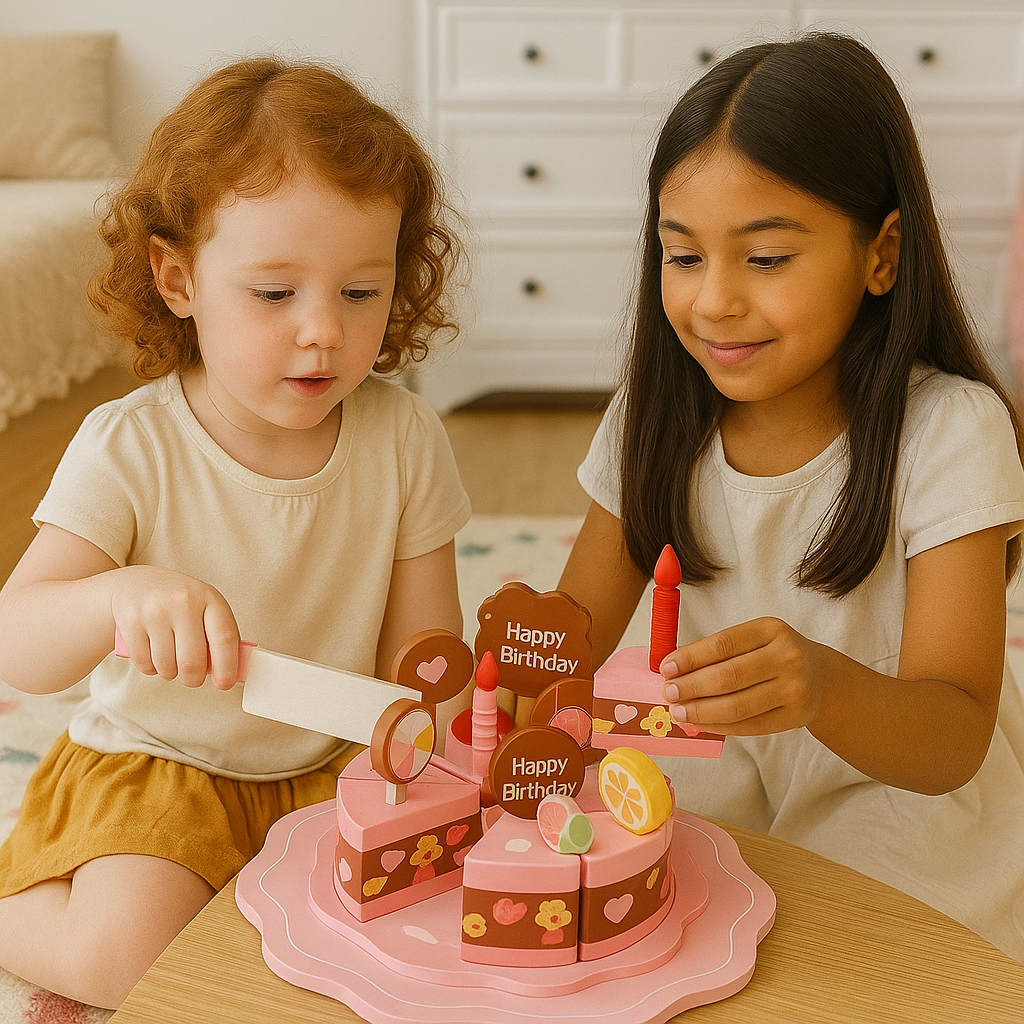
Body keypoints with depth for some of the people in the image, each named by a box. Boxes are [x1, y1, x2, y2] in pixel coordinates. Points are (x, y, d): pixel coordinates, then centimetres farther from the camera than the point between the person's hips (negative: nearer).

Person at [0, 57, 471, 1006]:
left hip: (334, 767, 3)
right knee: (125, 949, -25)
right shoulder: (129, 447, -17)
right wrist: (124, 596, -46)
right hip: (156, 763, -3)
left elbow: (419, 654, -3)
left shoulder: (404, 438, -10)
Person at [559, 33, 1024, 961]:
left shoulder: (949, 430, -18)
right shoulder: (659, 418, -5)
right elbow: (577, 630, -3)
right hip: (728, 806, 4)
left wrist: (823, 686, -48)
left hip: (918, 840, -3)